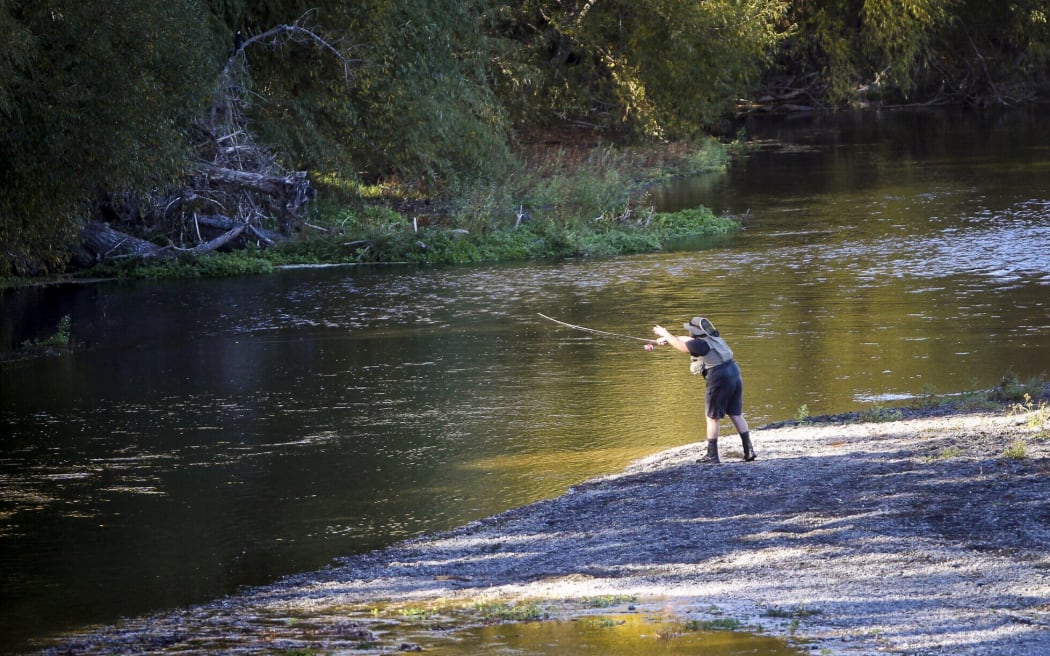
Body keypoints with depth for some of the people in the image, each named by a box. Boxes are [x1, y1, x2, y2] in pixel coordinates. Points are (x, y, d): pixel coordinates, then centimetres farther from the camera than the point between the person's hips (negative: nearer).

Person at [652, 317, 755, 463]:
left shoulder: (701, 344, -12)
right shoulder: (713, 338, 15)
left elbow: (681, 345, -1)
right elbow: (686, 340, 27)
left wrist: (665, 334, 14)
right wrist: (668, 339, 30)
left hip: (720, 381, -8)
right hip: (735, 376, 8)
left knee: (713, 418, 3)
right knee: (736, 415, 13)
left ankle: (712, 455, 6)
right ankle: (749, 451, 10)